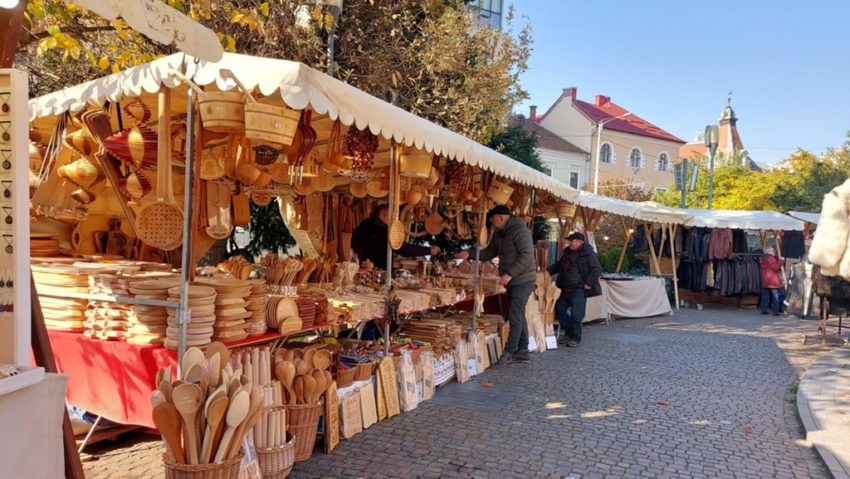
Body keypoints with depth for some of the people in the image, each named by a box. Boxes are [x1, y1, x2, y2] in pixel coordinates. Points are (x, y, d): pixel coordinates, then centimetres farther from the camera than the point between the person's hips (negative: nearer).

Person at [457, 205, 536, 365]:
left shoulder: (520, 231, -18)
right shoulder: (499, 233, 11)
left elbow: (527, 256, -24)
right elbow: (489, 253, 15)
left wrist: (510, 274, -28)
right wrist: (470, 254, 2)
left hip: (522, 280, -9)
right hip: (512, 281, 9)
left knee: (515, 316, -9)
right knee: (518, 316, 12)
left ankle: (509, 352, -3)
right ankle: (522, 352, 19)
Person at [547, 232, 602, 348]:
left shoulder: (588, 253, -9)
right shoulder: (567, 252, 14)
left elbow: (597, 269, -12)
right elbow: (558, 265, 26)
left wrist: (588, 283, -16)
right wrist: (548, 271, 12)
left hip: (579, 290, -8)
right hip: (566, 290, 9)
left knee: (576, 315, -9)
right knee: (559, 309, 11)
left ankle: (575, 338, 6)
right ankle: (569, 332, 26)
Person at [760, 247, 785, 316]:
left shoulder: (764, 259, 15)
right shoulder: (771, 259, -12)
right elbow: (775, 267, -21)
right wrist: (781, 261, -14)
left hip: (765, 281, 9)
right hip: (773, 281, -9)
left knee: (765, 295, 10)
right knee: (775, 296, -4)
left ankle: (763, 310, 10)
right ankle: (775, 311, -7)